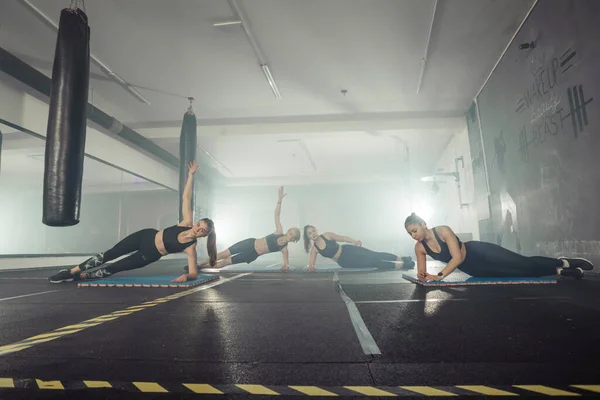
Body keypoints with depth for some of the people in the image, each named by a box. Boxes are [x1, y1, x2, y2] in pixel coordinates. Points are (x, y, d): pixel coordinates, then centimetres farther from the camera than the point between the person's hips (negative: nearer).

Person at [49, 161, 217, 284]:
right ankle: (71, 272, 20)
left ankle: (77, 276, 20)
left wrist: (186, 276, -46)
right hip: (146, 236, 2)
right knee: (108, 255, 4)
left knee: (114, 268, 0)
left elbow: (194, 273, -23)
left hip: (150, 255, -2)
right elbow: (185, 197, -14)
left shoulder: (190, 247, -23)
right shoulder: (187, 223, -15)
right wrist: (191, 174, -19)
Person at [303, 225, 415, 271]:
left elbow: (342, 238, -4)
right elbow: (311, 264, -5)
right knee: (373, 263, -8)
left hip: (348, 250, 0)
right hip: (344, 262, 0)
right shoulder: (314, 249, -7)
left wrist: (354, 241, -17)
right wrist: (311, 267, -28)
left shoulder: (327, 235, -8)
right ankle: (401, 265, -3)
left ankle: (402, 259, 4)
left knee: (374, 256, -8)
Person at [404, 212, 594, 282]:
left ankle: (564, 262, 23)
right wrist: (423, 275, -28)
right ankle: (559, 271, 28)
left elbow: (457, 257, -31)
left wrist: (440, 276, -39)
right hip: (473, 269, 4)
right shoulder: (419, 248, -12)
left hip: (479, 253, -4)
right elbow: (422, 273, -4)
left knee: (524, 264, -4)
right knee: (522, 273, 9)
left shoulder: (443, 230, -26)